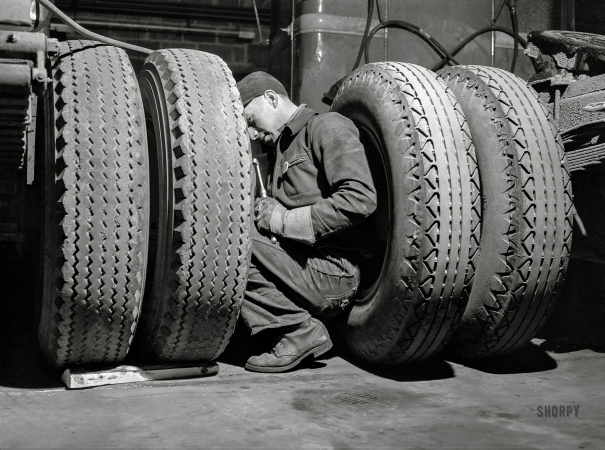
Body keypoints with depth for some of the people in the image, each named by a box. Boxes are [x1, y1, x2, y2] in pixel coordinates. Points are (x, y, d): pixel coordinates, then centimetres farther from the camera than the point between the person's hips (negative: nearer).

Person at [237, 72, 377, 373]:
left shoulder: (327, 128, -3)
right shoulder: (279, 148, 24)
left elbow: (360, 199, -19)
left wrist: (286, 221, -15)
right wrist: (268, 214, -1)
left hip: (329, 272, -9)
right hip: (300, 265, 9)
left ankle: (301, 329, -12)